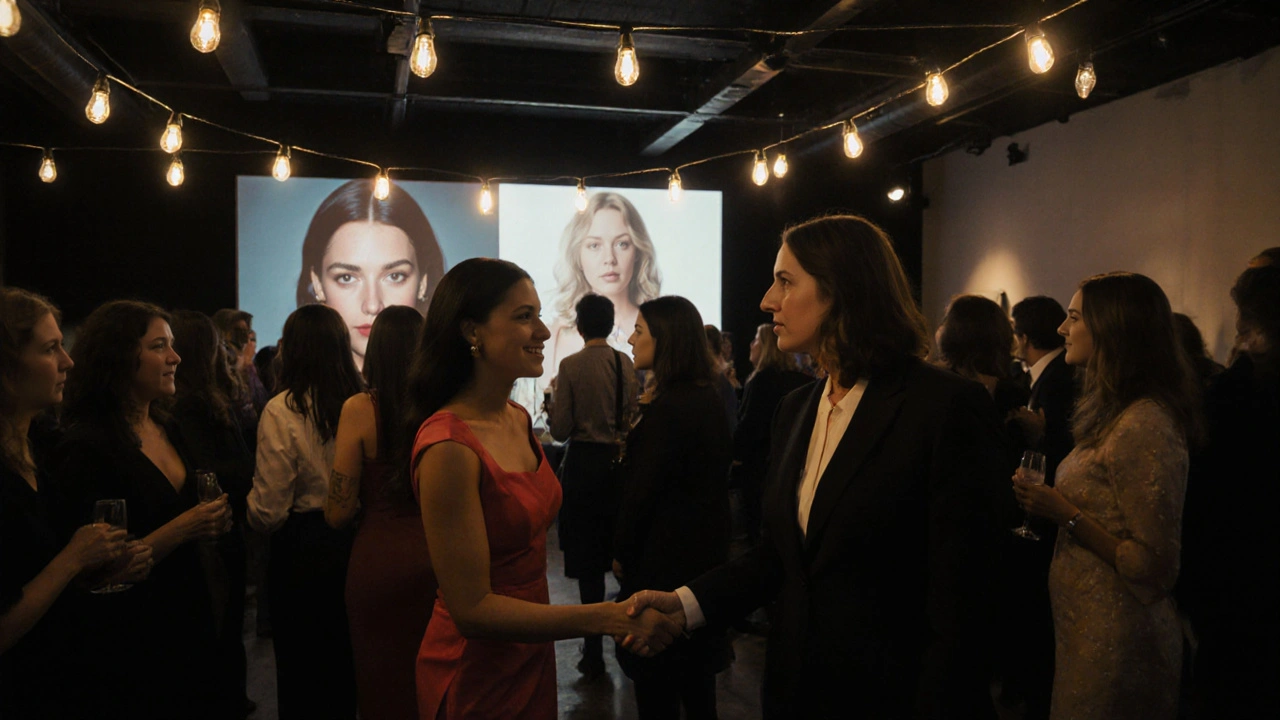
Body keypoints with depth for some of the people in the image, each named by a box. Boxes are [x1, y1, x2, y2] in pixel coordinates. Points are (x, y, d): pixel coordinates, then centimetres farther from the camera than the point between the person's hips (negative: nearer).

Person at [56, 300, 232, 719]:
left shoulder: (168, 429, 5)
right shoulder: (88, 446, -18)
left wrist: (209, 523, -1)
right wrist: (179, 529, -24)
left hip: (191, 618, 7)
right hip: (132, 641, -7)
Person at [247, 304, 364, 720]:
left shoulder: (282, 411, -16)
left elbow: (268, 513, -15)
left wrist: (252, 503, 5)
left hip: (303, 551, -3)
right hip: (353, 546, 4)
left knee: (302, 673, 14)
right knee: (346, 667, 20)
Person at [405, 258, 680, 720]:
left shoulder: (519, 420, 1)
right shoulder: (449, 448, -24)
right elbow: (471, 608, -23)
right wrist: (610, 618, -26)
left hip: (532, 656, 7)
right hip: (474, 677, -7)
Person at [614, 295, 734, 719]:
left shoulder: (664, 410, -22)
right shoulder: (710, 400, 5)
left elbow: (641, 493, -18)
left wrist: (622, 554, -3)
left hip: (663, 560, -9)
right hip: (705, 555, 9)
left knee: (656, 685, 6)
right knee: (697, 682, 21)